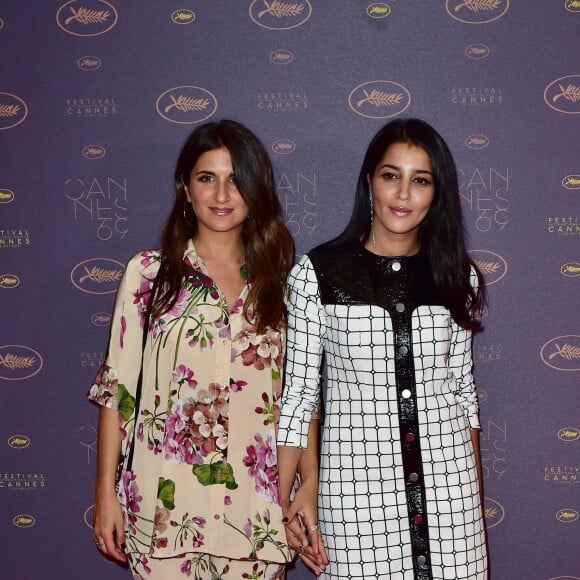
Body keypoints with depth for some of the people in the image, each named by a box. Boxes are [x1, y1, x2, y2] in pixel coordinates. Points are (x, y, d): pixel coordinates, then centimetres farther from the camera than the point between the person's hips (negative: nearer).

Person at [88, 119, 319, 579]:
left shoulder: (279, 281, 6)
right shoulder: (149, 273, 1)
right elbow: (116, 389, 1)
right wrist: (106, 493, -2)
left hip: (257, 508, 2)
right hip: (165, 504, -1)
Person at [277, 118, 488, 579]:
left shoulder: (457, 276, 4)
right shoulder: (317, 273, -4)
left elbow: (463, 386, 11)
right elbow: (298, 389, -3)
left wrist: (476, 490, 12)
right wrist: (284, 497, -6)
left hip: (446, 474, 3)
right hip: (357, 473, -2)